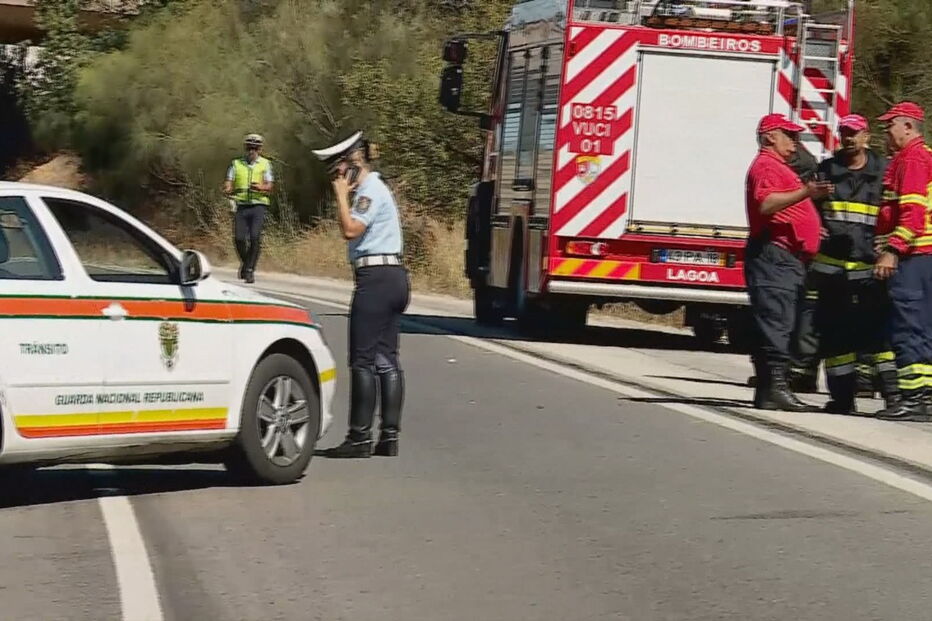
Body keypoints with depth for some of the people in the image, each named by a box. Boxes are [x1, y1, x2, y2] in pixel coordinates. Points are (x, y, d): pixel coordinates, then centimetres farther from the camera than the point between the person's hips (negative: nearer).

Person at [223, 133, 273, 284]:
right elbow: (228, 184, 5)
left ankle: (250, 270, -9)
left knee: (255, 237, -17)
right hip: (241, 205, 2)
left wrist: (260, 187, -24)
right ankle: (245, 262, 22)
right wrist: (228, 190, -19)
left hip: (258, 205, -2)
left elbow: (269, 186, -1)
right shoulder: (236, 164, 12)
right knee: (239, 238, -7)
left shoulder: (265, 164, 8)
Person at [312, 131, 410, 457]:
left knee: (363, 360, -7)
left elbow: (350, 229, -21)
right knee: (387, 359, 9)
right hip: (393, 275, 10)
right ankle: (389, 436, 9)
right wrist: (347, 194, 10)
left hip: (376, 278, -10)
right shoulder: (372, 188, 20)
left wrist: (342, 194, -12)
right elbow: (354, 231, 18)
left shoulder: (370, 190, -11)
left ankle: (359, 437, -7)